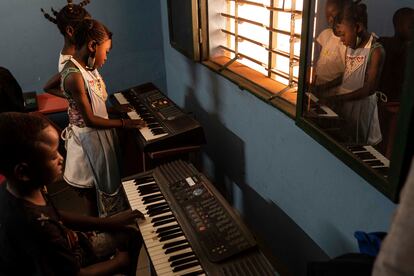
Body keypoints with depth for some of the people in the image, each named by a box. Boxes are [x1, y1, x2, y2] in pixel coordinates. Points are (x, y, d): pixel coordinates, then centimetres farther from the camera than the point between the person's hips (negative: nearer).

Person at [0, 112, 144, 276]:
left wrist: (109, 222, 1)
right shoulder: (37, 227, -41)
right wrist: (119, 262, -9)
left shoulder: (17, 189, -16)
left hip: (65, 250, 7)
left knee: (132, 236, 16)